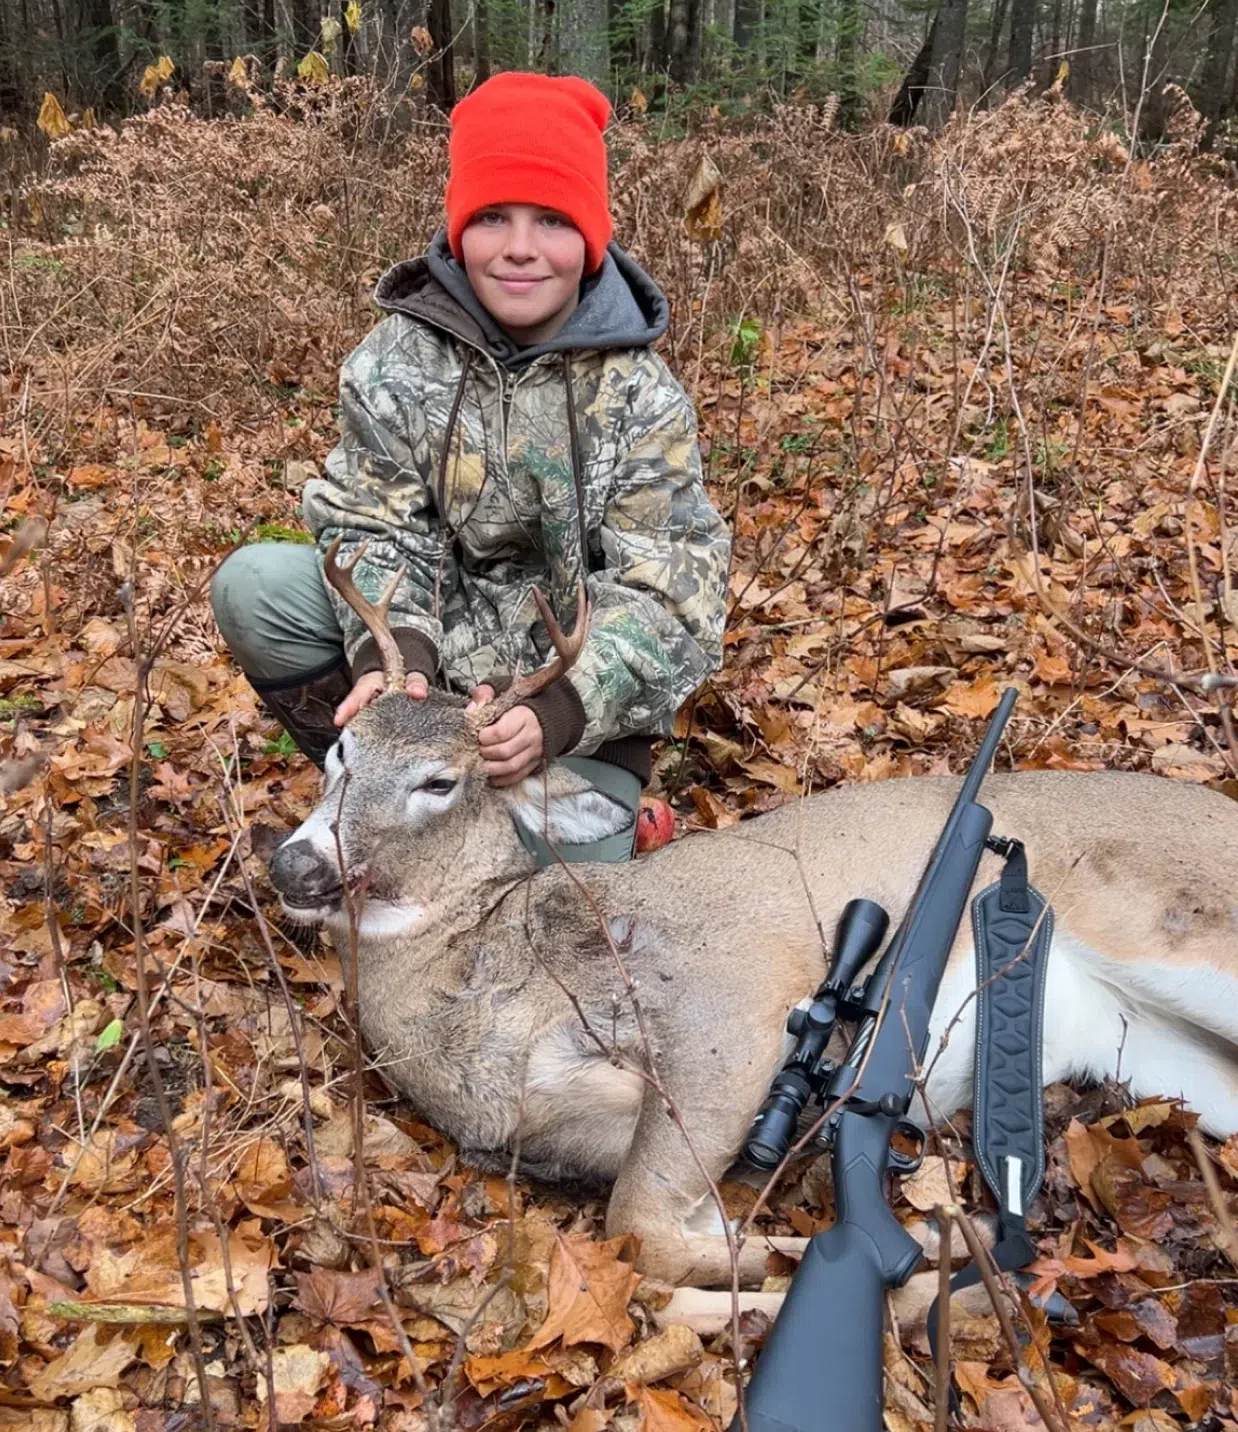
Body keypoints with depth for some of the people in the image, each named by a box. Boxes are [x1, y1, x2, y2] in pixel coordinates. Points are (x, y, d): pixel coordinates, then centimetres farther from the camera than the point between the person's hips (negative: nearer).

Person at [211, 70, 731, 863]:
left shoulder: (642, 395, -14)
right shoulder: (399, 359, -8)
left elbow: (664, 591, -19)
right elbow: (376, 529, -8)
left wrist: (557, 710, -35)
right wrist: (392, 657, -30)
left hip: (583, 689, -2)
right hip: (443, 639, 3)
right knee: (253, 586, -18)